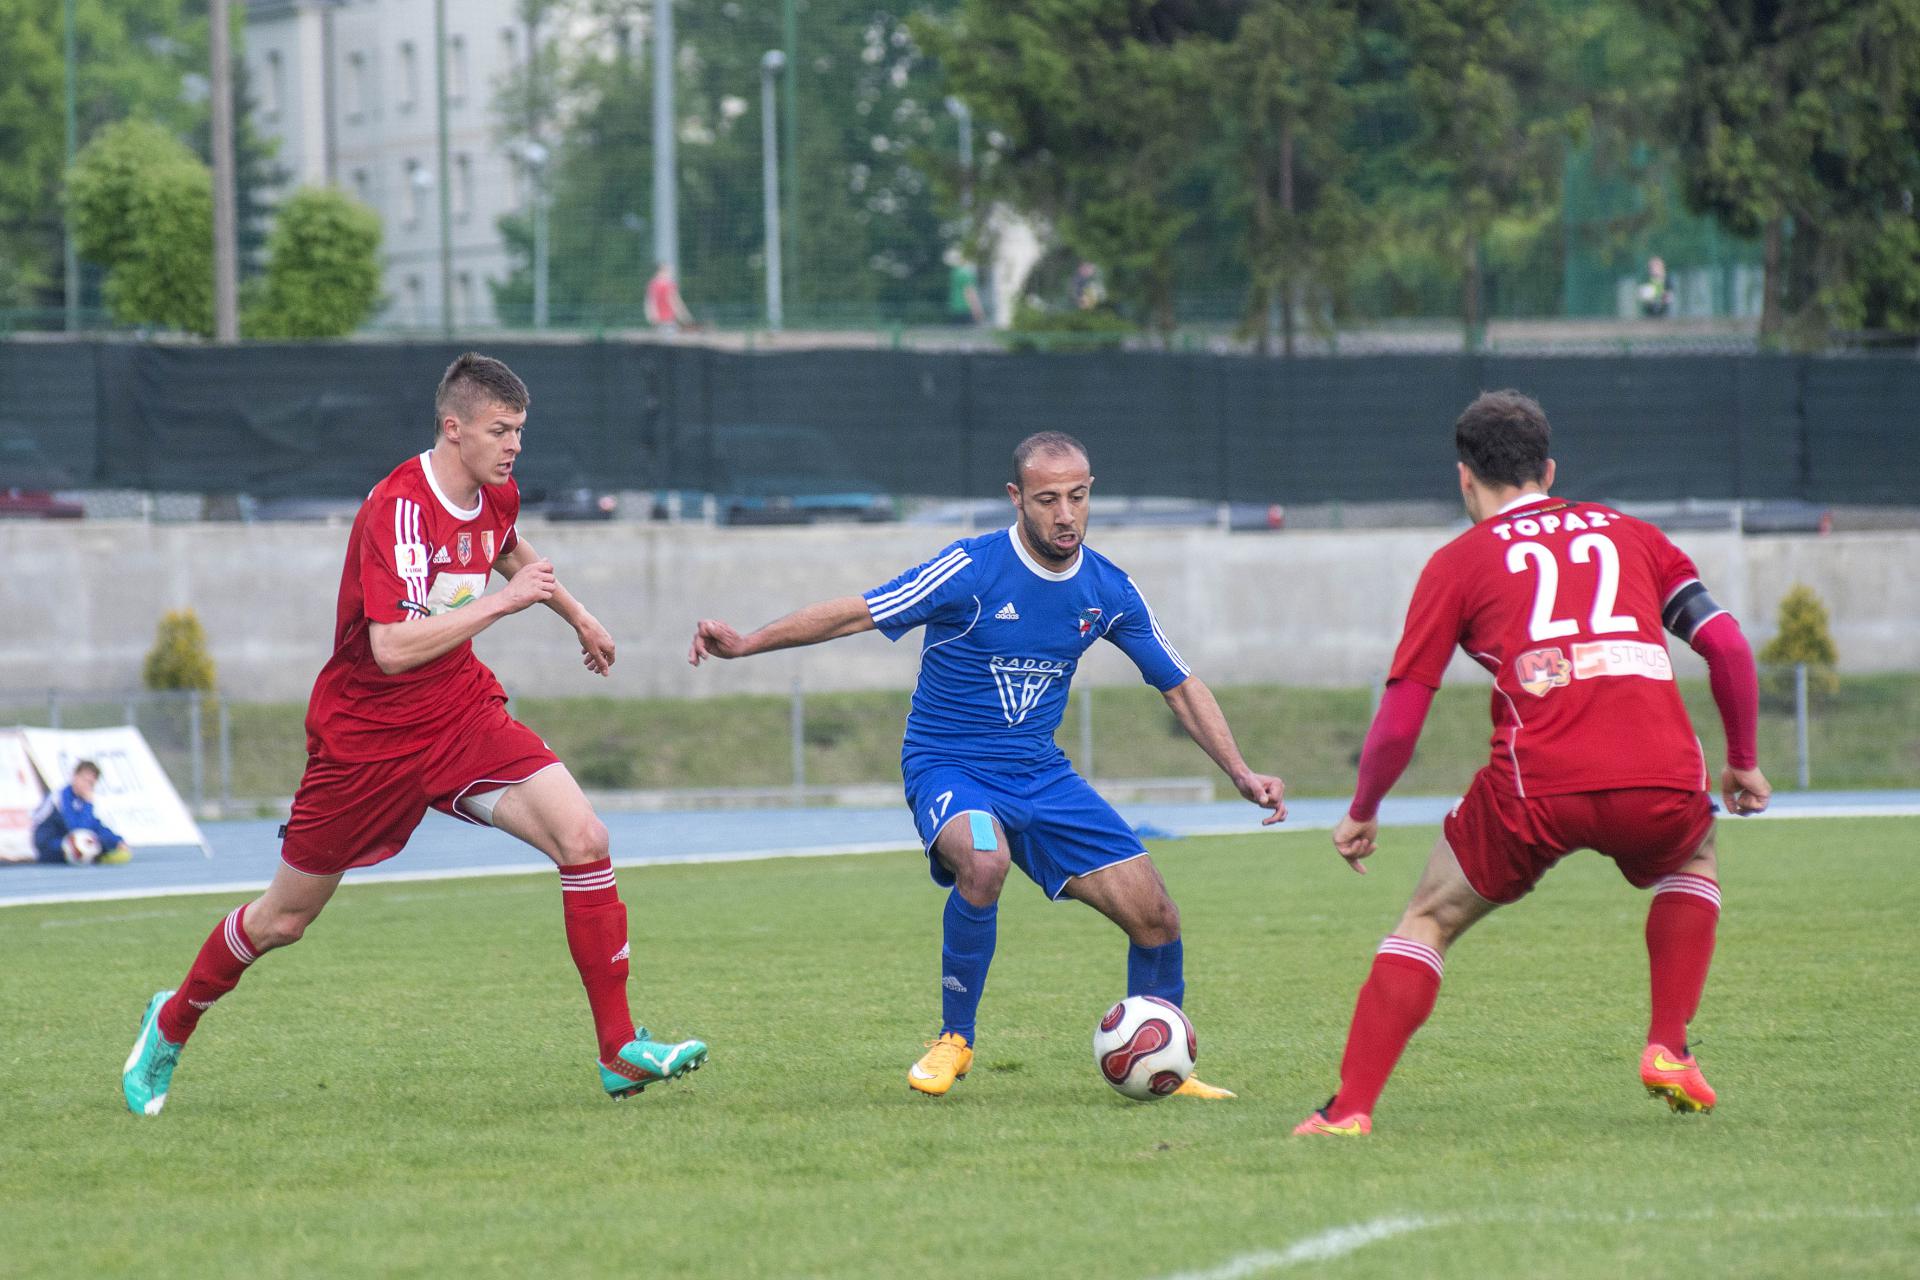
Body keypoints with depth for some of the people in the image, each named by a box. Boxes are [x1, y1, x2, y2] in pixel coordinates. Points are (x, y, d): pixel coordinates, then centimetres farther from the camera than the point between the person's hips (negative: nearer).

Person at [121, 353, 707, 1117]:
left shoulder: (496, 494, 0)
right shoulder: (398, 509, -24)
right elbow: (393, 647, -33)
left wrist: (578, 616, 38)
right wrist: (502, 601, -30)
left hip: (461, 714, 6)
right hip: (366, 732, -6)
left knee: (582, 838, -17)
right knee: (282, 919, 8)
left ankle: (620, 1052, -14)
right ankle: (172, 1025, 36)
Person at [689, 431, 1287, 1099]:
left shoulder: (1109, 591, -1)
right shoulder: (971, 569, -16)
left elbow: (1180, 687, 10)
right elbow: (857, 613, -16)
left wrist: (1241, 773, 1)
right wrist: (746, 643, -24)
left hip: (1039, 772, 5)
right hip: (948, 768, -5)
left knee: (1155, 917, -6)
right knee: (984, 860, -38)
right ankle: (954, 1039, -18)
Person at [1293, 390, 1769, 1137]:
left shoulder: (1459, 562, 15)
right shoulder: (1627, 534, 22)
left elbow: (1399, 720, 11)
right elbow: (1727, 643, 14)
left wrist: (1361, 815, 26)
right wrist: (1742, 762, 27)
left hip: (1536, 790, -2)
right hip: (1660, 781, 2)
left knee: (1430, 918, 19)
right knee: (1694, 859, 36)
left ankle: (1351, 1108, 9)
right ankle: (1668, 1050, 20)